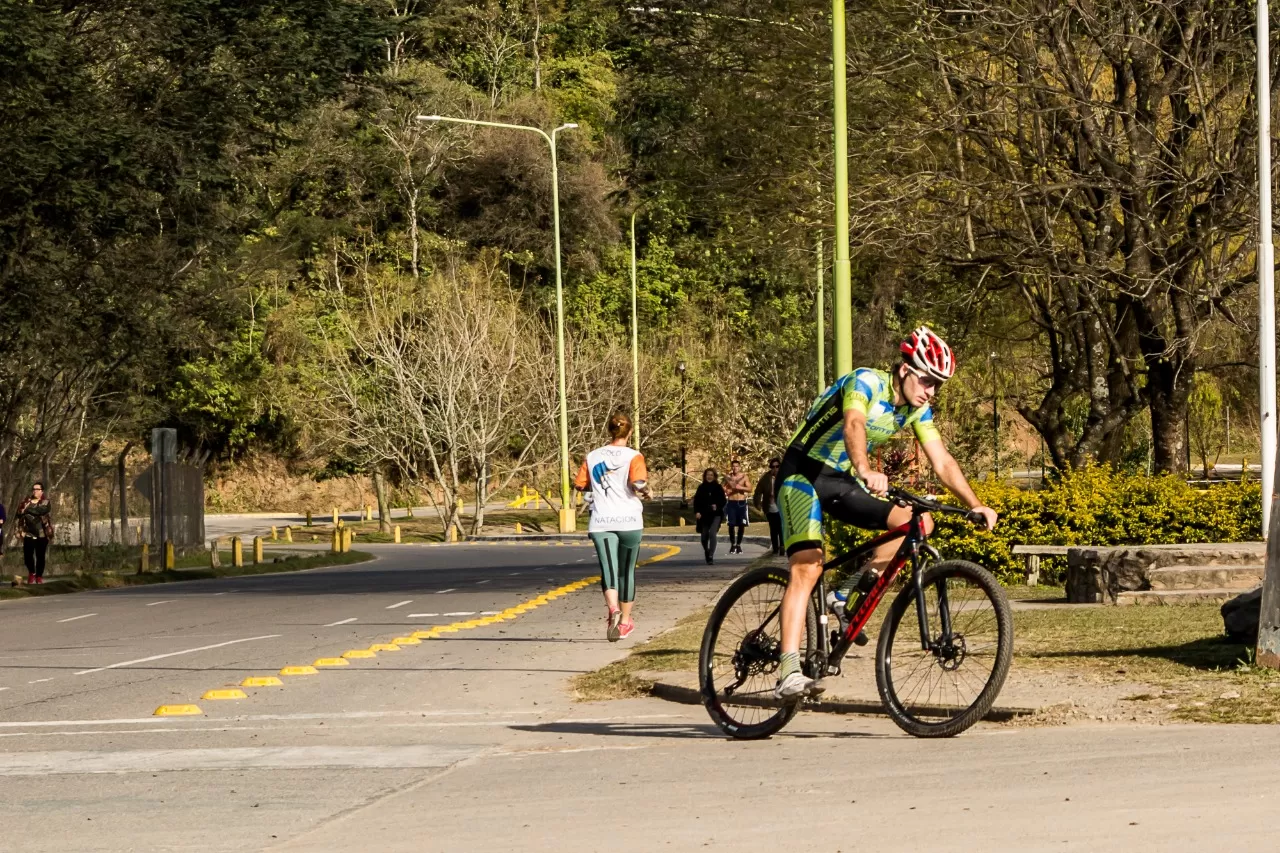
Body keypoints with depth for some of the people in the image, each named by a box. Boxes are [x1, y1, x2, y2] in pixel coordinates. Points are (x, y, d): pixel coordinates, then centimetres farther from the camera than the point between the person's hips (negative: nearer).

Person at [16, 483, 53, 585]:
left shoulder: (45, 502, 1)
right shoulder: (26, 502, 12)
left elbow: (41, 510, -19)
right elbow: (19, 513, 5)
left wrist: (28, 509, -16)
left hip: (42, 534, -3)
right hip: (28, 533, 3)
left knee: (40, 556, 0)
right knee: (27, 555, -3)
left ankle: (39, 576, 14)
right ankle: (31, 573, 23)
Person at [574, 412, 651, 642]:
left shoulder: (593, 457, 6)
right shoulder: (633, 456, -4)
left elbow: (580, 485, 9)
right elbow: (638, 483, -18)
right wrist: (646, 492, 2)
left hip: (601, 522, 1)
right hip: (629, 521, -1)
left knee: (609, 570, -8)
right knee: (627, 572, 17)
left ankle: (613, 609, -37)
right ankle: (625, 621, 27)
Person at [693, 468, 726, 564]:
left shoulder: (718, 488, 1)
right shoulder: (701, 488, 5)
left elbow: (723, 501, 3)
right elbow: (696, 501, 5)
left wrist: (717, 506, -18)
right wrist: (697, 512, -9)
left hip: (715, 515, -3)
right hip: (704, 515, 3)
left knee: (712, 534, -20)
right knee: (704, 537, 10)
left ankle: (711, 556, -22)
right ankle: (706, 552, 35)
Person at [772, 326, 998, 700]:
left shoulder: (917, 409, 0)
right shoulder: (866, 383, -22)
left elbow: (942, 462, -1)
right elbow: (853, 425, -42)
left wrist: (976, 505, -15)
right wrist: (866, 471, -60)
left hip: (841, 481, 8)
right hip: (803, 473, -8)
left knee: (919, 524, -6)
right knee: (807, 566, -25)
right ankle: (789, 672, -32)